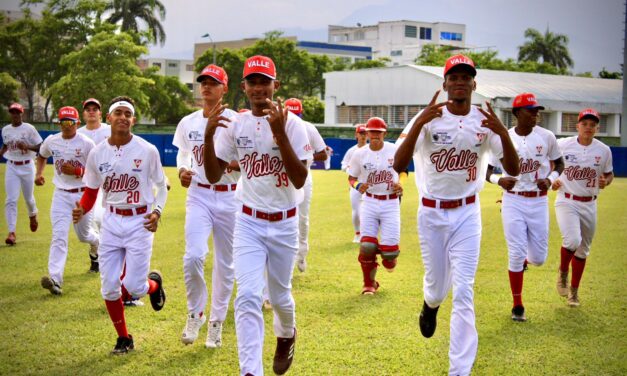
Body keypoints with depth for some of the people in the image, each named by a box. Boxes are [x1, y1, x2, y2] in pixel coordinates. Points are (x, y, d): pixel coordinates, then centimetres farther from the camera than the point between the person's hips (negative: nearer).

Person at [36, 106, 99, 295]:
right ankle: (55, 279, -22)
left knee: (83, 234, 15)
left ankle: (96, 242, 54)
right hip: (61, 195, 2)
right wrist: (39, 173, 6)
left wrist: (77, 171, -22)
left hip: (83, 194, -2)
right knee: (59, 236, -12)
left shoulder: (86, 143, -11)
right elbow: (42, 156, 23)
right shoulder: (51, 141, 1)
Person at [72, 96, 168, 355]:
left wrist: (157, 211, -12)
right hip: (111, 221, 3)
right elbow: (91, 190, 8)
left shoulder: (147, 151, -8)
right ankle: (124, 338, 22)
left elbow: (161, 185, 4)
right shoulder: (97, 153, 0)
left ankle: (154, 283, 31)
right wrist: (82, 210, -12)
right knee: (109, 287, 2)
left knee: (133, 286, -7)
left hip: (140, 222, -3)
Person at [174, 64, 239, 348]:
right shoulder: (187, 123, 5)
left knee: (225, 263, 7)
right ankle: (195, 314, 6)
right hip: (199, 195, 1)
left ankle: (216, 323, 22)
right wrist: (182, 171, 0)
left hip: (229, 197, -1)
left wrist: (237, 165, -23)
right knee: (193, 256, -17)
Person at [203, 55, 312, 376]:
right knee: (248, 296, -13)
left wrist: (280, 132, -28)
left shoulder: (292, 124, -11)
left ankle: (286, 336, 47)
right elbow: (213, 176, -3)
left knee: (279, 295, 14)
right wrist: (208, 135, -19)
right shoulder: (235, 125, -1)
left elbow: (299, 180, -19)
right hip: (248, 222, 1)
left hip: (283, 223, -1)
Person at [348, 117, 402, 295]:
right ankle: (369, 283, 13)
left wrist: (400, 184, -7)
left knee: (389, 247, -7)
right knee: (367, 246, -9)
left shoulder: (395, 150, -3)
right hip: (369, 202, 1)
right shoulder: (359, 154, -2)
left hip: (391, 203, 0)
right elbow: (351, 178, 8)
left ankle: (389, 258, 34)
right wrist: (358, 186, -15)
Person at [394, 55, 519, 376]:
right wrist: (419, 123, -32)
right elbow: (398, 165, -20)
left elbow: (513, 170, -9)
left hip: (467, 214, 0)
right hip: (431, 213, 0)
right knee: (437, 286, 11)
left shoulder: (485, 122, -4)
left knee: (463, 292, -6)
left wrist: (503, 133, -26)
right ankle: (430, 305, 51)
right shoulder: (429, 118, -10)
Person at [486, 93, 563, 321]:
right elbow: (486, 171, -1)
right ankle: (517, 306, 10)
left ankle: (523, 259, 42)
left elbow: (559, 163, 12)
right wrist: (499, 180, -24)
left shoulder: (546, 137, -2)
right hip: (513, 202, -2)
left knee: (538, 258, 4)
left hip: (539, 202, 2)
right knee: (516, 254, -3)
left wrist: (550, 178, -9)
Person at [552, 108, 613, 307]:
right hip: (566, 202, -3)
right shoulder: (563, 145, -6)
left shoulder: (604, 150, 1)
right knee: (572, 241, -24)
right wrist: (552, 180, -10)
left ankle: (574, 291, 27)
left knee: (582, 250, 11)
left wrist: (605, 181, -9)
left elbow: (610, 173, 14)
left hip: (589, 206, 3)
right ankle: (562, 272, 6)